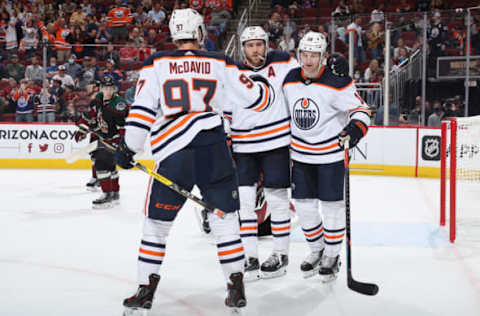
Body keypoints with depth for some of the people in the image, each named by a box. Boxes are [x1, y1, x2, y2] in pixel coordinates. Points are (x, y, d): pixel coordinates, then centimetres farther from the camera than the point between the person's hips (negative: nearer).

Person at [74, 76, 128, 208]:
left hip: (115, 139, -9)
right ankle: (115, 194, 33)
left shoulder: (118, 104, -25)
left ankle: (107, 196, -14)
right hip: (103, 137, 9)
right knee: (109, 165, 18)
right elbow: (90, 114, 16)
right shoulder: (99, 99, 0)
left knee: (102, 161, -18)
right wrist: (82, 129, 15)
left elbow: (125, 126, -27)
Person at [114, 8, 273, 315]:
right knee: (225, 218, 12)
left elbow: (141, 111, -2)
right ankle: (237, 289, 12)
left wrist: (128, 148, 7)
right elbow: (255, 97, 9)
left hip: (172, 155, 0)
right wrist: (263, 84, 31)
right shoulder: (220, 64, 6)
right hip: (214, 153, 1)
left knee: (157, 222, 13)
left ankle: (146, 290, 16)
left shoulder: (156, 64, 4)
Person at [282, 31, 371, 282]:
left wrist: (355, 129, -31)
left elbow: (360, 109, -11)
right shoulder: (289, 81, 1)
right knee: (302, 204, 8)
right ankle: (317, 249, 29)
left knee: (332, 204, 1)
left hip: (331, 153, -5)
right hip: (300, 154, 5)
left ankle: (332, 255, 18)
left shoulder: (337, 82, -16)